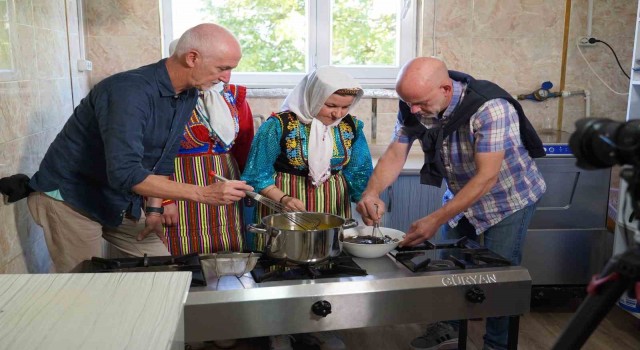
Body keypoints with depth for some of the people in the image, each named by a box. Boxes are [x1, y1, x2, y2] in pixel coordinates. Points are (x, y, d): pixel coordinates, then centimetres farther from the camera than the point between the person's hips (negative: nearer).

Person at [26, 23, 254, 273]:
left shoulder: (188, 95, -4)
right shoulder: (129, 91, -30)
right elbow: (125, 173, -38)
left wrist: (153, 209, 3)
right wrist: (202, 194, -39)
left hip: (121, 202, 7)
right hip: (69, 198, -7)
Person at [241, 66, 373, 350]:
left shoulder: (351, 127, -1)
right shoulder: (279, 125, -16)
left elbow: (359, 173, 4)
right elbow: (259, 175, -12)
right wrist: (283, 198, -27)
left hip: (333, 206, 5)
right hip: (285, 205, -4)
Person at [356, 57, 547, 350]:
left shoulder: (490, 108, -35)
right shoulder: (414, 106, -17)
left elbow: (486, 178, -35)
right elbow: (395, 153, -15)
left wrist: (436, 220, -40)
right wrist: (372, 192, -33)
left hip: (507, 198, -5)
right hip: (460, 194, 6)